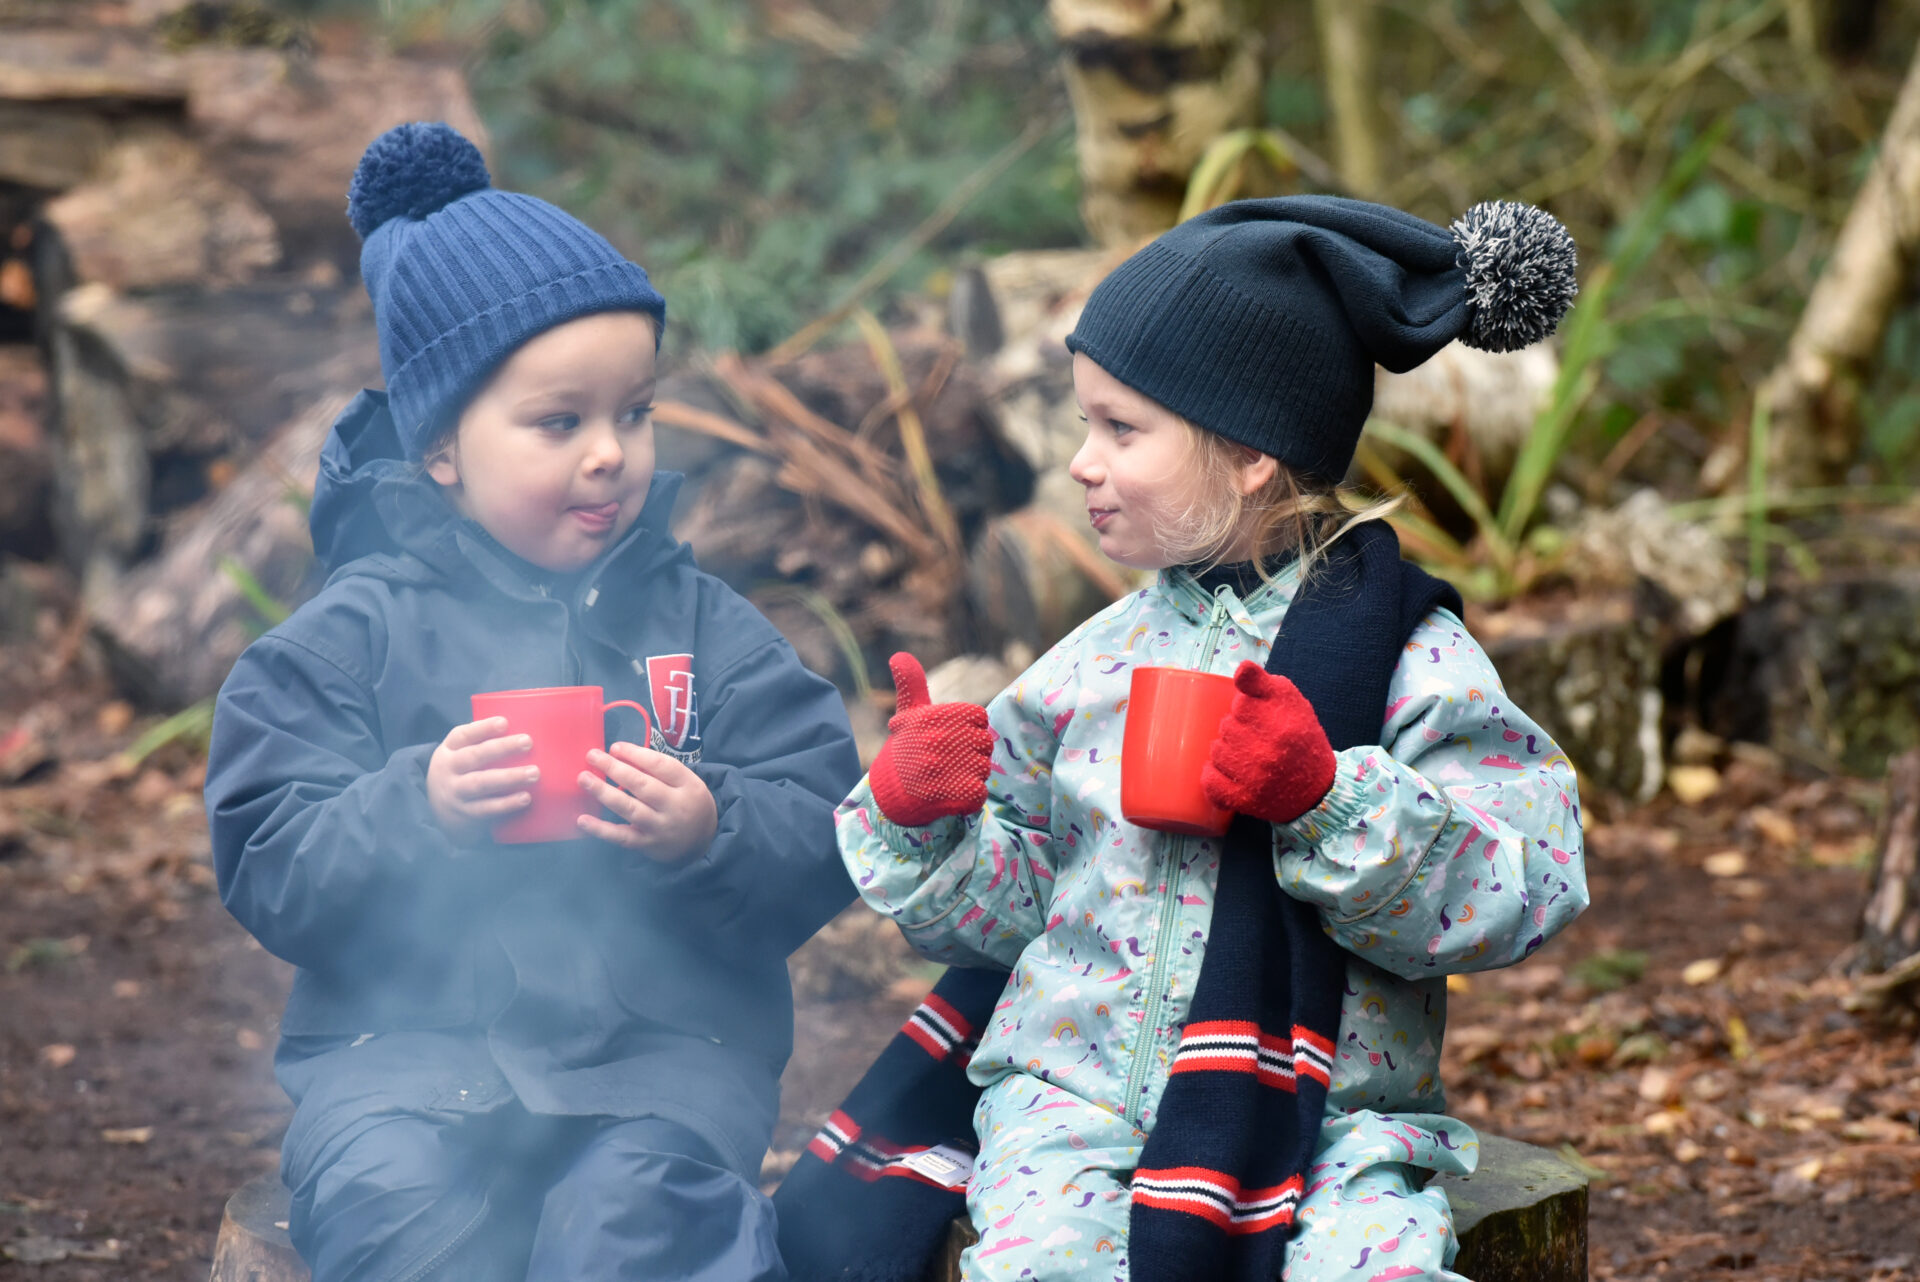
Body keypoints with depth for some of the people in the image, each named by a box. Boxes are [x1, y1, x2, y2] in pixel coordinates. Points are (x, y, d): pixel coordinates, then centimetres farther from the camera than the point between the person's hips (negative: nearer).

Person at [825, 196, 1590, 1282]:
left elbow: (1518, 895, -10)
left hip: (1329, 1108, -2)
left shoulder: (1406, 654, -2)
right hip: (1075, 1088, 3)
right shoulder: (1101, 658, 11)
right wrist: (917, 823, -2)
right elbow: (1006, 895, 17)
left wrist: (1329, 800, -21)